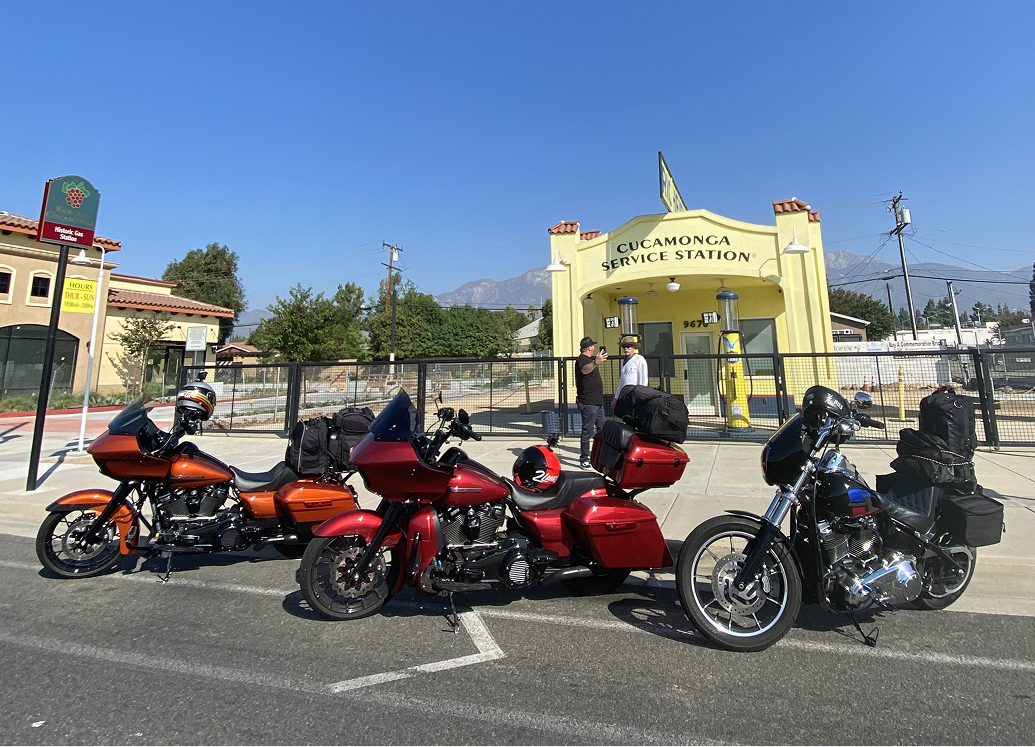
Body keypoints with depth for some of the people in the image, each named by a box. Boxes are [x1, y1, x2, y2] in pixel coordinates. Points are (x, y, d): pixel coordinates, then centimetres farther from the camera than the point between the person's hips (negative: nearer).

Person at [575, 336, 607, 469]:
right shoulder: (582, 359, -14)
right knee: (588, 431, -7)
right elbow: (584, 370, -40)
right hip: (588, 403, -10)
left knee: (601, 429, 17)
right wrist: (596, 362, -56)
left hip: (597, 401, 10)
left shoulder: (590, 359, 18)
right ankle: (584, 459, -1)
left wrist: (599, 360, 45)